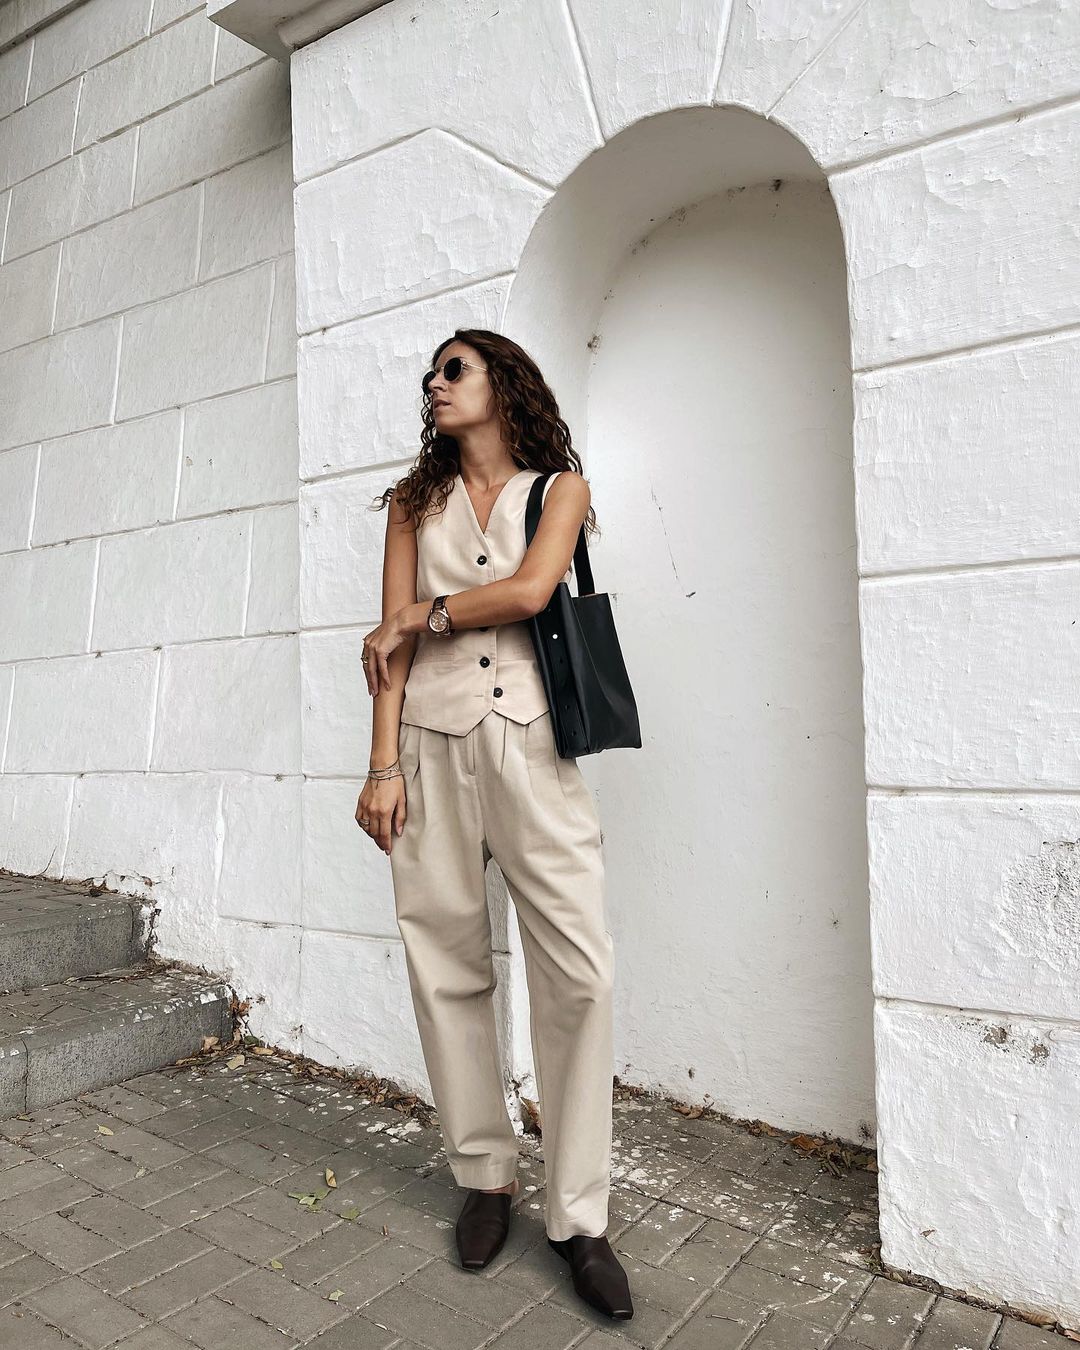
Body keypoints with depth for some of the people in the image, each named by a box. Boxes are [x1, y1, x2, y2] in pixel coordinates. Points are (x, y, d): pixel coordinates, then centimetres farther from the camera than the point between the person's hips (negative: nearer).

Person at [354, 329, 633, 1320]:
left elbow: (528, 590, -7)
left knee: (579, 970, -7)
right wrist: (383, 765, -2)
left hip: (530, 738, -2)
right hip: (432, 743, 2)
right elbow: (390, 647, 7)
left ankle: (578, 1215, 8)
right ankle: (486, 1176, 23)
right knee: (448, 966, 4)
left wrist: (418, 616, 3)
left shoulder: (560, 486, 12)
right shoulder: (416, 502, 16)